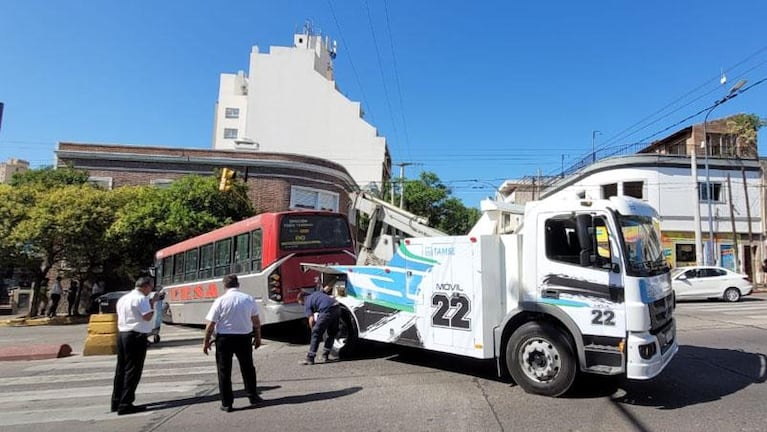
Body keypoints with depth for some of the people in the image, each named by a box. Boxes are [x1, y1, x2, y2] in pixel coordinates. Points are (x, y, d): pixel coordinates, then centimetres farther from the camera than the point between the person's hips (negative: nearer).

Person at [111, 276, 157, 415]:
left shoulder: (123, 298, 15)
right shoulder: (141, 299, -12)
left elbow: (119, 317, 19)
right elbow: (147, 317, -17)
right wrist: (152, 304, -6)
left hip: (122, 334, 9)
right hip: (136, 336, -9)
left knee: (121, 368, 15)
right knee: (132, 370, -4)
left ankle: (116, 402, 24)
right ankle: (125, 405, -2)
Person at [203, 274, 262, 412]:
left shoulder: (220, 301, -10)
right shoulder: (249, 299, -2)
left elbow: (210, 324, -9)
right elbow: (256, 322, 4)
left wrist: (206, 341, 3)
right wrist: (258, 337, 17)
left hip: (224, 338, -2)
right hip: (244, 337, 2)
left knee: (224, 371, 9)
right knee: (247, 368, 17)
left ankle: (227, 403, 13)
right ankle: (253, 396, 26)